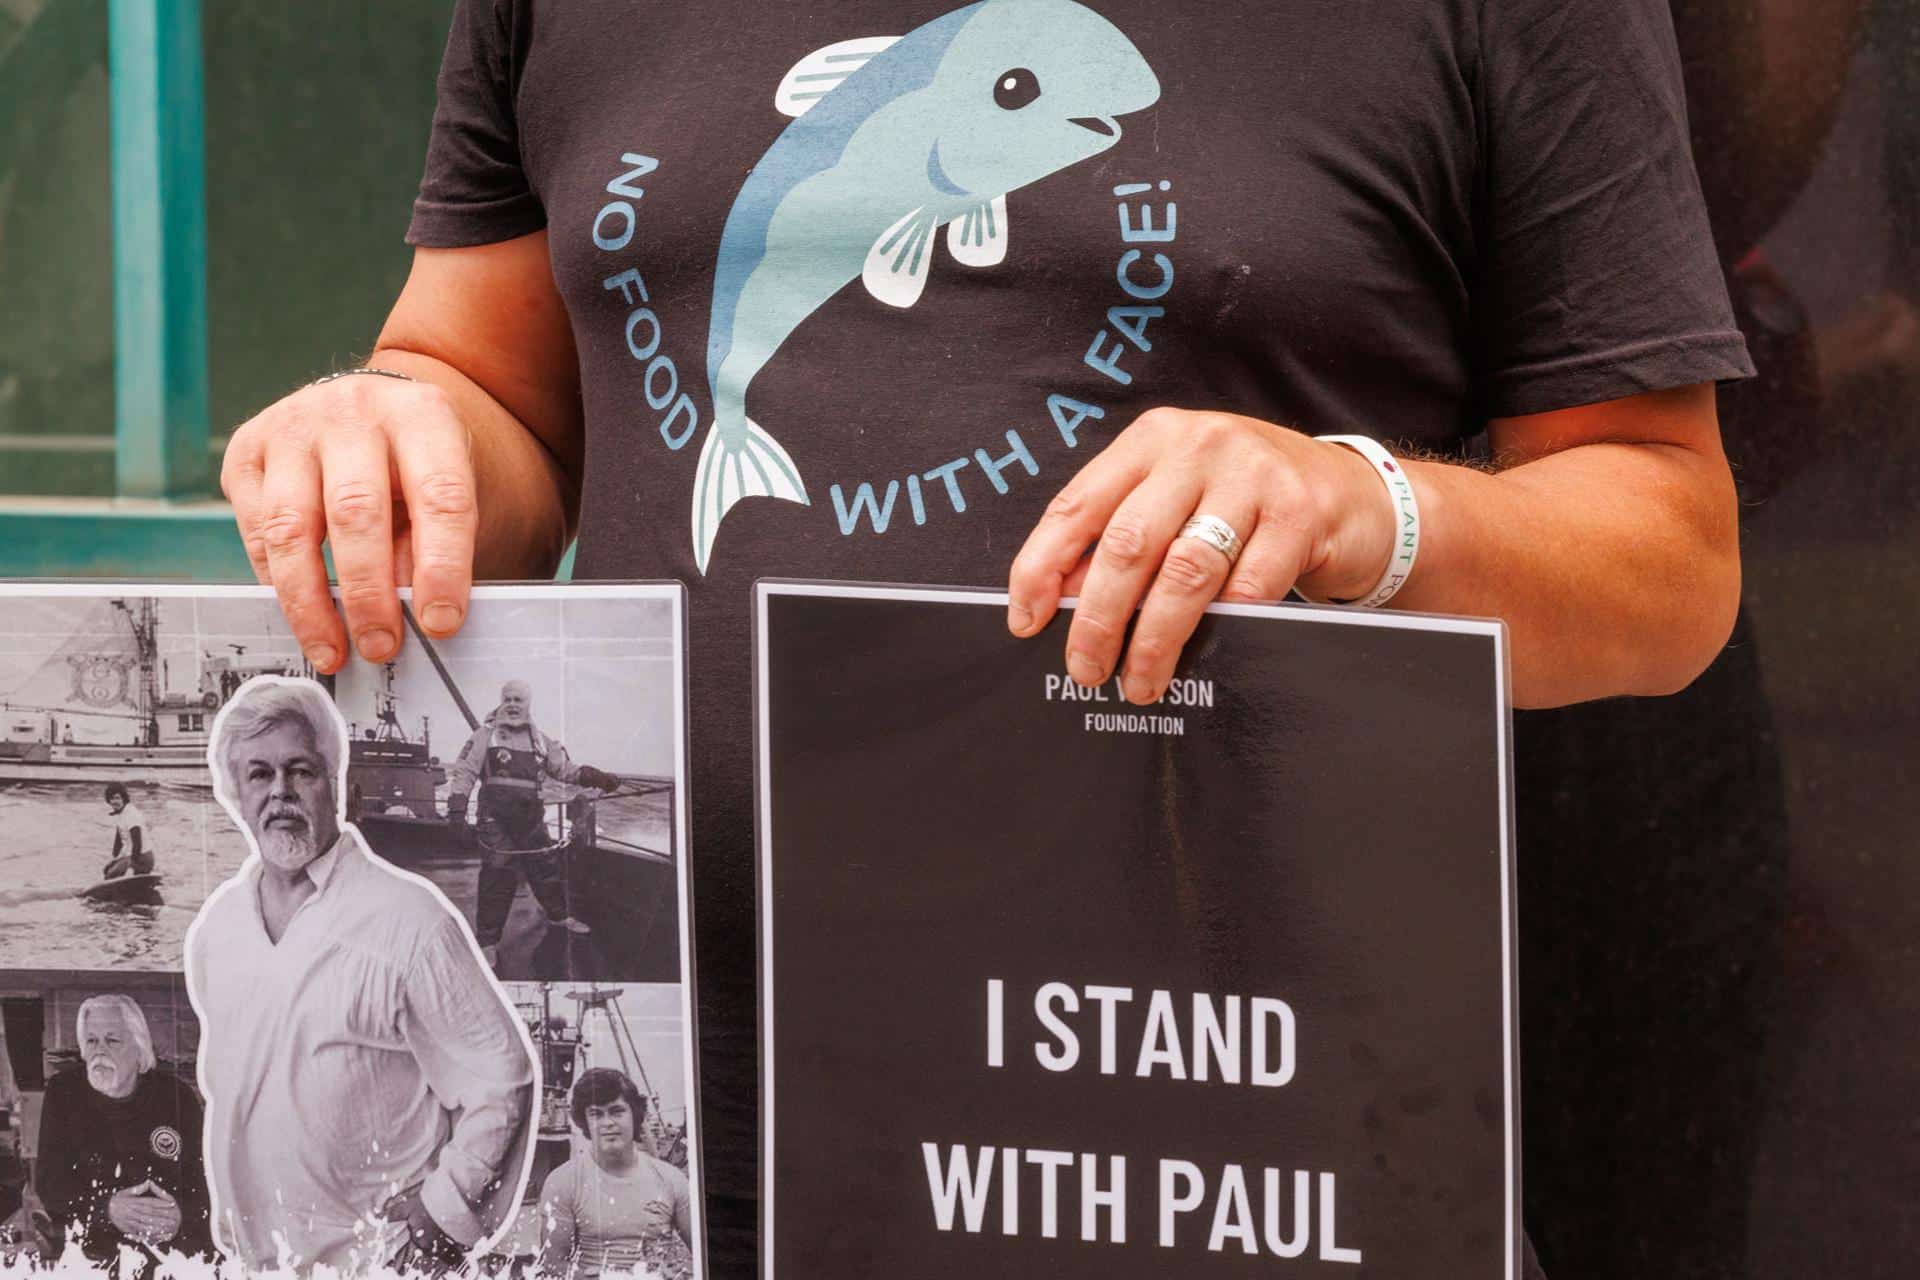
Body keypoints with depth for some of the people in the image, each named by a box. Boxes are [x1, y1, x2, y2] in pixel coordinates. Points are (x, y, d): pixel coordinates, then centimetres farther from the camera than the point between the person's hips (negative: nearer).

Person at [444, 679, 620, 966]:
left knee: (545, 866, 14)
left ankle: (559, 915, 39)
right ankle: (487, 940, -5)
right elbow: (463, 771, -4)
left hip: (529, 816, 5)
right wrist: (456, 807, -14)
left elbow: (564, 768, 18)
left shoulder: (539, 741, 14)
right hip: (496, 816, -5)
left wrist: (597, 778, 5)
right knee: (496, 876, -10)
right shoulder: (486, 736, 0)